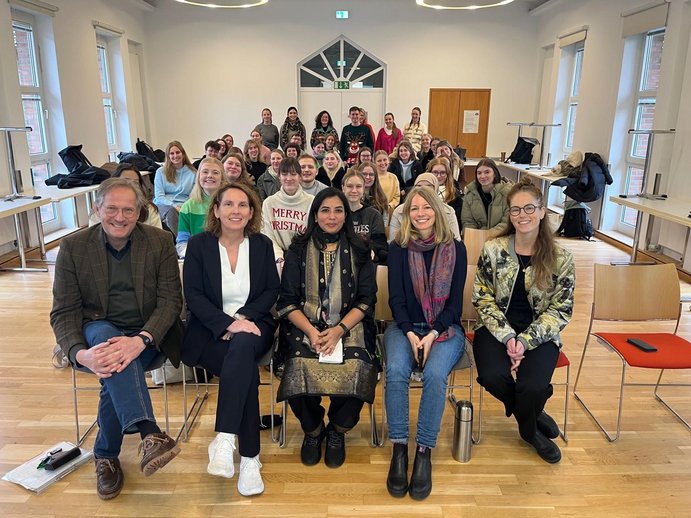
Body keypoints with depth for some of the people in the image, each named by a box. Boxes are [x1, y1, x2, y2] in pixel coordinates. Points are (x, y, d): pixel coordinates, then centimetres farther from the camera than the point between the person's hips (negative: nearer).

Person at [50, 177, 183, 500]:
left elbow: (171, 300, -10)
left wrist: (140, 340, -29)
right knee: (105, 333, -35)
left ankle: (106, 455, -6)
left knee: (116, 374, -30)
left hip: (149, 336, 0)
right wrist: (80, 353, -27)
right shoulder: (73, 247, -2)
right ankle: (149, 434, -43)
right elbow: (63, 312, -5)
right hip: (97, 331, 1)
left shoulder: (160, 242, -4)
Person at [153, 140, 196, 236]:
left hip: (183, 206, 0)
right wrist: (174, 206, -15)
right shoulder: (160, 172, 12)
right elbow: (159, 196, 3)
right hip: (164, 205, 0)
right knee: (171, 211, -37)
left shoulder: (192, 172, 13)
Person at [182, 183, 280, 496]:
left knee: (242, 347, -36)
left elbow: (272, 290, 4)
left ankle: (224, 438, -37)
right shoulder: (198, 245, 2)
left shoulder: (262, 244, 9)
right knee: (245, 367, -30)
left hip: (252, 324, 1)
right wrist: (227, 323, -20)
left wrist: (243, 317, -13)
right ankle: (249, 457, -23)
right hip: (210, 330, -1)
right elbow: (193, 295, -5)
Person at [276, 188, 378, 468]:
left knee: (357, 368, -28)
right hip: (306, 327, 0)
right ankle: (312, 430, 2)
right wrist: (311, 331, -15)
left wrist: (339, 330, -14)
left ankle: (337, 431, 2)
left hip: (348, 326, 0)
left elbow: (365, 300, 3)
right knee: (301, 367, -29)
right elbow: (287, 301, 3)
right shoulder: (298, 251, 7)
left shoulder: (359, 252, 9)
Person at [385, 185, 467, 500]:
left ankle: (424, 451, -16)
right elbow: (396, 298, -1)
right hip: (405, 327, 1)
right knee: (396, 371, -28)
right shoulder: (398, 248, 4)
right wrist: (411, 335, -16)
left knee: (434, 374, -30)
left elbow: (455, 301, 0)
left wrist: (432, 334, -15)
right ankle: (399, 449, -16)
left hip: (445, 328, 0)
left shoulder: (456, 249, 2)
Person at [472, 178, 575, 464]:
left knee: (533, 386, -26)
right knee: (493, 376, -27)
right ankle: (533, 419, 8)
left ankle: (528, 429, 13)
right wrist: (507, 337, -15)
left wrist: (525, 341, -16)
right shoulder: (493, 250, -3)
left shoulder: (561, 258, -4)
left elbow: (560, 311, -4)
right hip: (496, 328, 1)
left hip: (539, 333, 0)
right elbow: (482, 299, -3)